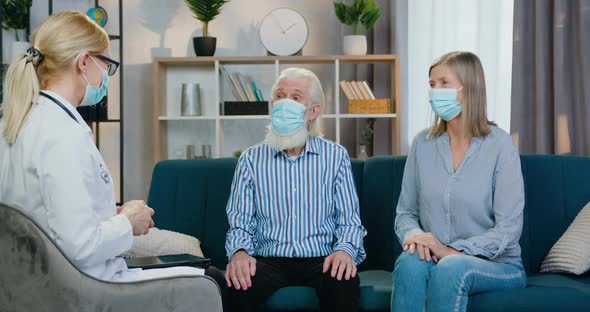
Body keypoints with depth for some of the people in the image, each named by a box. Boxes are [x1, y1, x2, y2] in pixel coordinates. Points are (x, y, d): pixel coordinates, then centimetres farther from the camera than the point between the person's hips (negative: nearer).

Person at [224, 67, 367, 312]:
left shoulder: (336, 156, 8)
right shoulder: (251, 159, 9)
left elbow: (350, 220, 5)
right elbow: (240, 222, 6)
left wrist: (345, 250, -17)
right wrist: (239, 252, -16)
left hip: (320, 259, 0)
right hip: (269, 260, 0)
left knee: (344, 281, -33)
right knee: (239, 282, -33)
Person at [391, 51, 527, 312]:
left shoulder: (499, 144, -7)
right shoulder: (423, 144, 6)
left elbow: (508, 228, -11)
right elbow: (405, 212, 11)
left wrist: (453, 251, -21)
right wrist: (413, 235, -13)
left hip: (497, 264, -3)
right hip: (436, 258, 3)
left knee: (452, 267, -36)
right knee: (410, 259, -32)